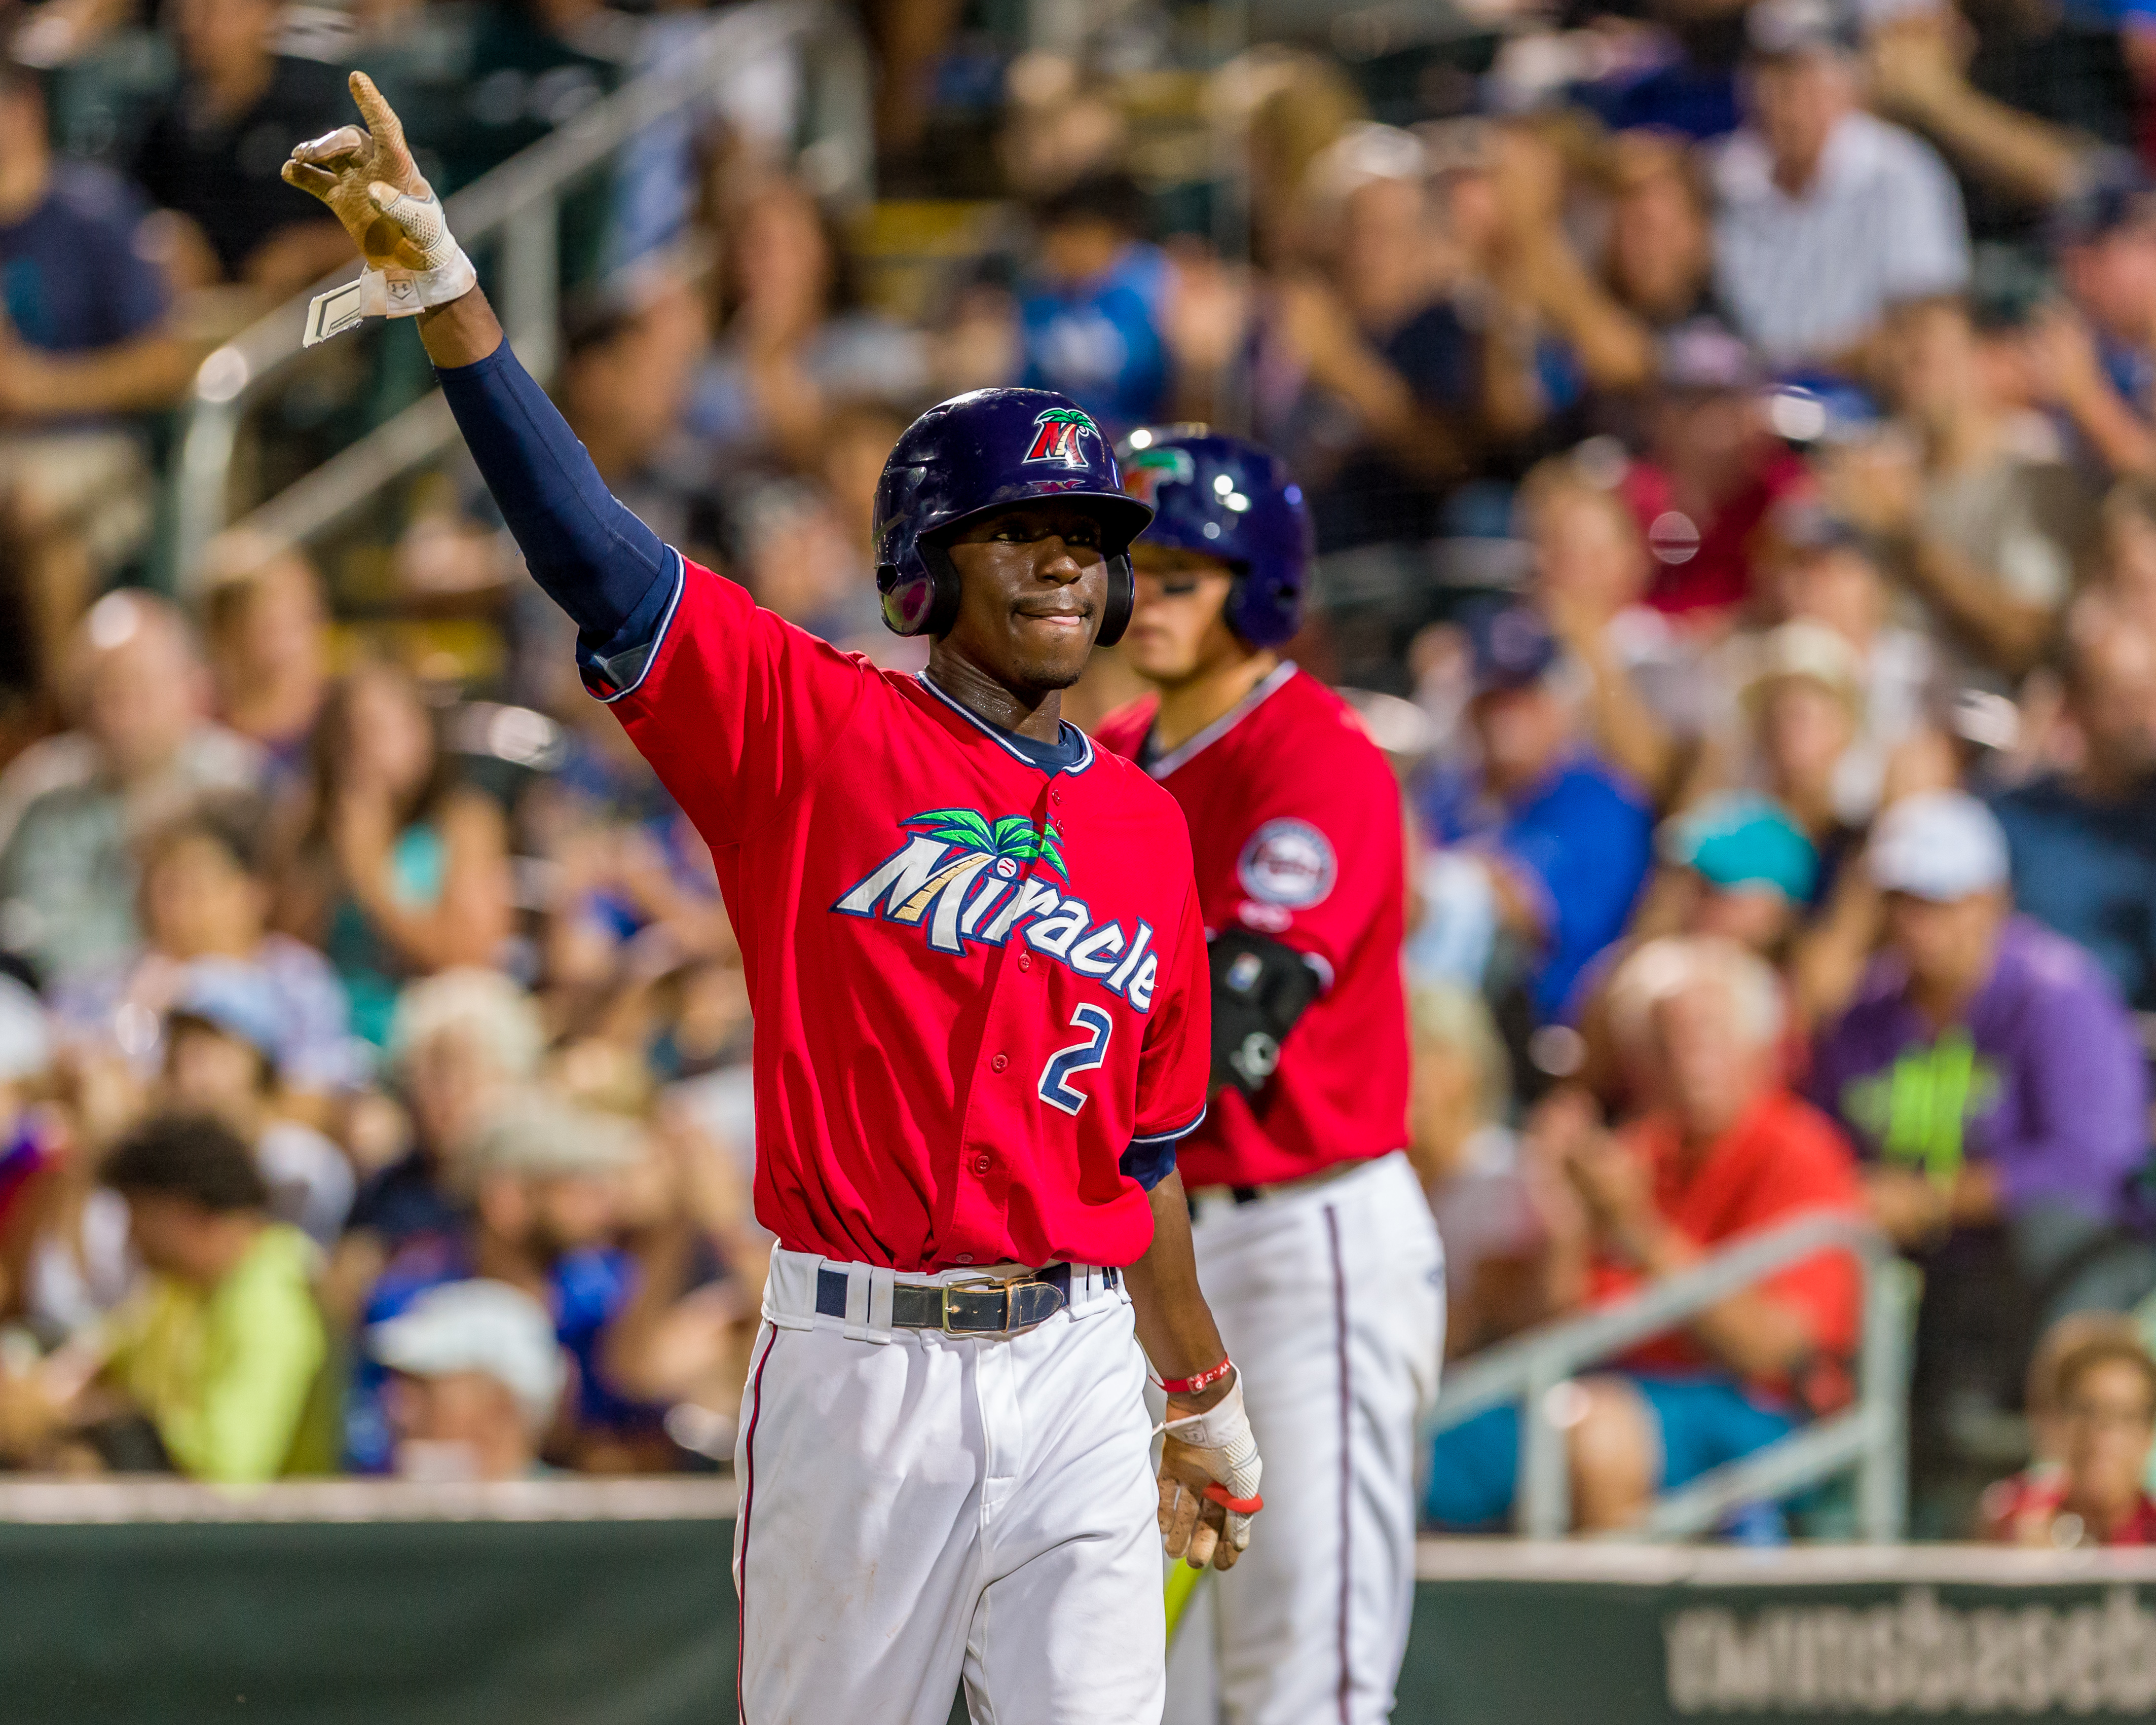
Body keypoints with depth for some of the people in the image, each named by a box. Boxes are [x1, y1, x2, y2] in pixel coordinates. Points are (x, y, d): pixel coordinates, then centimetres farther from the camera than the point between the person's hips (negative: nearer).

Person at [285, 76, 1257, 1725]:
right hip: (860, 1379, -3)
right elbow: (589, 545, -9)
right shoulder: (818, 728, 0)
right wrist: (443, 286, -19)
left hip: (1076, 1380, 3)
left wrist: (1204, 1395, 23)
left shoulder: (1147, 826, 13)